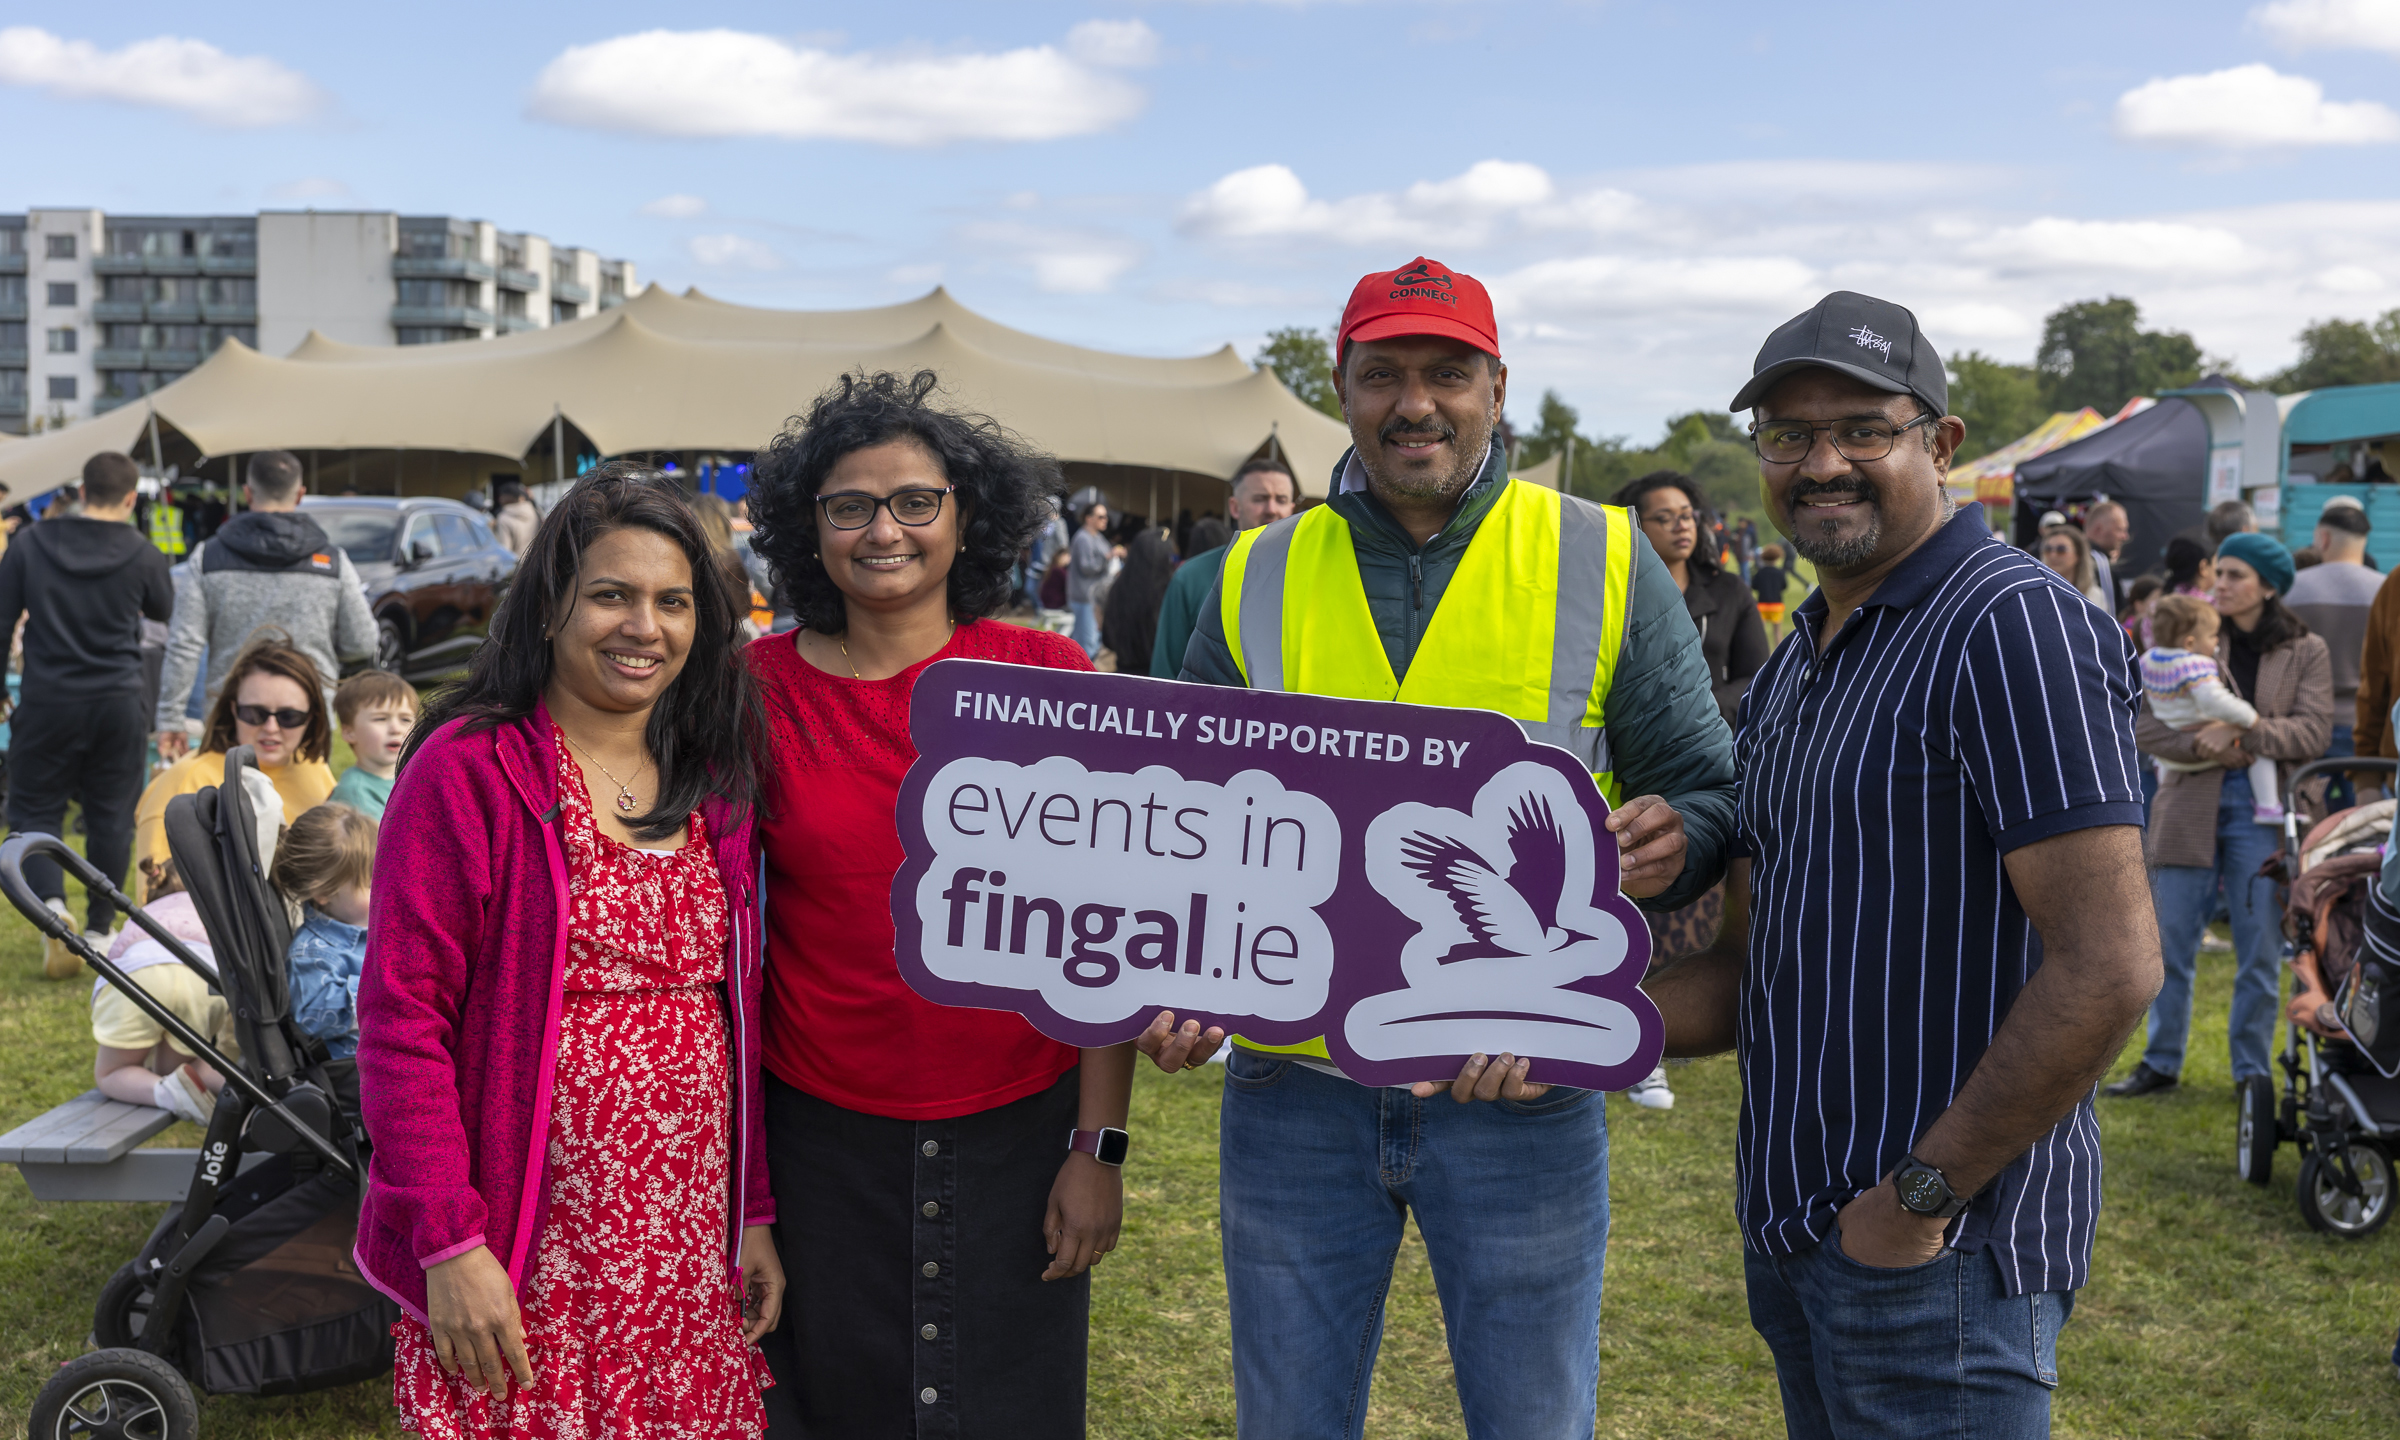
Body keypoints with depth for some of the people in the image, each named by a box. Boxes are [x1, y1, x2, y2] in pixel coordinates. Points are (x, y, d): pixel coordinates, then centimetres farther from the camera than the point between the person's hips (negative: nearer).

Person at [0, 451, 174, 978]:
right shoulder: (142, 555, -6)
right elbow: (165, 611, 13)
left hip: (47, 702, 0)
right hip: (118, 703, 0)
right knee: (112, 816, 10)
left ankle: (51, 902, -15)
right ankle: (100, 929, 15)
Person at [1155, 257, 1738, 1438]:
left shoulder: (1603, 561, 1)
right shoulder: (1255, 579, 5)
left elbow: (1706, 787, 5)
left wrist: (1672, 841, -19)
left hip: (1525, 1089, -1)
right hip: (1293, 1086, 2)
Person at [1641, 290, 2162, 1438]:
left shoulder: (2014, 625, -15)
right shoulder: (1791, 667, 13)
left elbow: (2108, 967, -22)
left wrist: (1923, 1195, -18)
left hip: (1940, 1257, -8)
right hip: (1792, 1235, 8)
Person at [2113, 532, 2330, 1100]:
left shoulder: (2306, 651, 3)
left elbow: (2314, 731, -8)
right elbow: (2146, 724, 0)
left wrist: (2242, 732, -19)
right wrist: (2201, 745, -16)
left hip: (2262, 810, -1)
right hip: (2189, 805, 1)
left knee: (2260, 951, 5)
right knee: (2171, 942, 4)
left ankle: (2252, 1070, 18)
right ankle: (2161, 1062, 16)